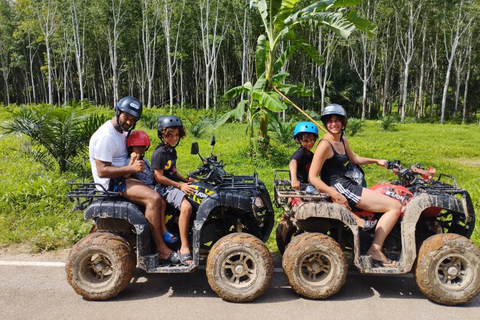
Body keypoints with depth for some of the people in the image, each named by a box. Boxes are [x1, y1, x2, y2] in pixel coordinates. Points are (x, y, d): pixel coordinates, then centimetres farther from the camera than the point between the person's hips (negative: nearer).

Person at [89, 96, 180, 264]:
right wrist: (131, 169, -27)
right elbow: (102, 171, -23)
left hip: (123, 176, 10)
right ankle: (162, 250, -20)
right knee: (154, 199, -26)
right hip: (112, 182, -10)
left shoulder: (121, 131, 11)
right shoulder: (106, 136, -18)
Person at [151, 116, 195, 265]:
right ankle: (184, 247, -23)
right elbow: (159, 177, -17)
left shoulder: (172, 151, 16)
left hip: (174, 185, 10)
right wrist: (180, 186, -20)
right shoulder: (159, 153, -13)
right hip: (164, 187, -10)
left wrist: (185, 179, 7)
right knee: (186, 207, -32)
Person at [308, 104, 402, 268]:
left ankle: (375, 250, 3)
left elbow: (354, 159, 33)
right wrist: (336, 195, -25)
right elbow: (312, 177, -19)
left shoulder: (343, 141, 14)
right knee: (395, 206, -8)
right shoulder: (325, 145, -14)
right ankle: (375, 251, -4)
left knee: (394, 207, 11)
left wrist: (376, 161, 31)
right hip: (339, 188, -9)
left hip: (348, 185, 9)